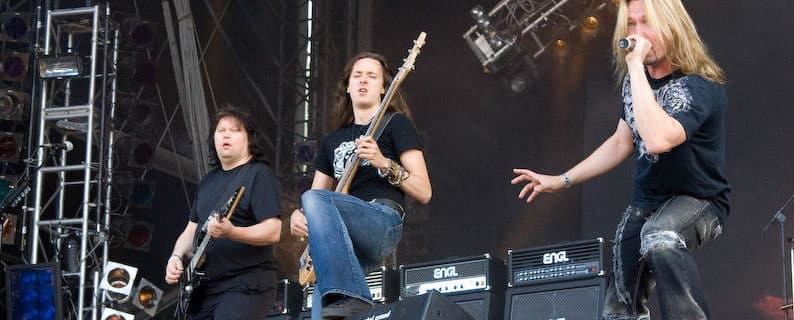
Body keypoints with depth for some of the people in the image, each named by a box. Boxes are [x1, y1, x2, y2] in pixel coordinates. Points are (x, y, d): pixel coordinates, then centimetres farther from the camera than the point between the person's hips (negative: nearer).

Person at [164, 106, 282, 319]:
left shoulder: (259, 175, -5)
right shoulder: (209, 181, 19)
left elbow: (273, 232, -14)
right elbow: (191, 229, 23)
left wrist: (231, 232, -29)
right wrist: (177, 257, 3)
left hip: (246, 287, -8)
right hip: (204, 287, 8)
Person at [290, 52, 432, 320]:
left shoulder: (396, 124, 11)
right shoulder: (332, 141, 27)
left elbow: (423, 193, 3)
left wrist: (384, 163, -12)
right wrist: (298, 216, 3)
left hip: (384, 223, -5)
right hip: (341, 238, 5)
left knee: (314, 199, -34)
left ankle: (347, 296, -44)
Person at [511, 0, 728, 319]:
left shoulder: (700, 87, -24)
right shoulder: (637, 79, 1)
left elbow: (658, 139, -42)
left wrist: (636, 66, -36)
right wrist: (562, 180, 12)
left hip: (697, 201, -8)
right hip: (645, 204, 8)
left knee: (660, 238, -41)